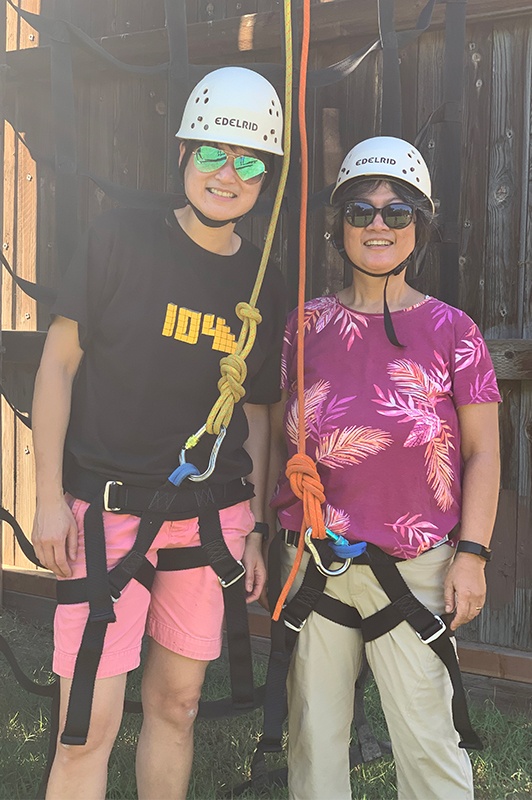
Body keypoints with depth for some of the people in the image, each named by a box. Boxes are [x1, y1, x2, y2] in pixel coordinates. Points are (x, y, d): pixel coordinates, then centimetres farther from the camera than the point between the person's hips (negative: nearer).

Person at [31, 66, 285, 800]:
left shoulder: (264, 284, 8)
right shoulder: (121, 238, -3)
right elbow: (59, 361, -2)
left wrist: (255, 529, 12)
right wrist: (50, 499, -7)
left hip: (212, 516, 4)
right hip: (107, 509, -4)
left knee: (177, 703, 12)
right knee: (89, 725, -5)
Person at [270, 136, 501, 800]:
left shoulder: (450, 329, 1)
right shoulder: (308, 325, 7)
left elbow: (481, 452, 2)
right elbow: (277, 435, 12)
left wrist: (471, 555, -5)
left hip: (416, 565, -2)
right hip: (312, 562, 3)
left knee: (427, 741, 0)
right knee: (314, 734, 11)